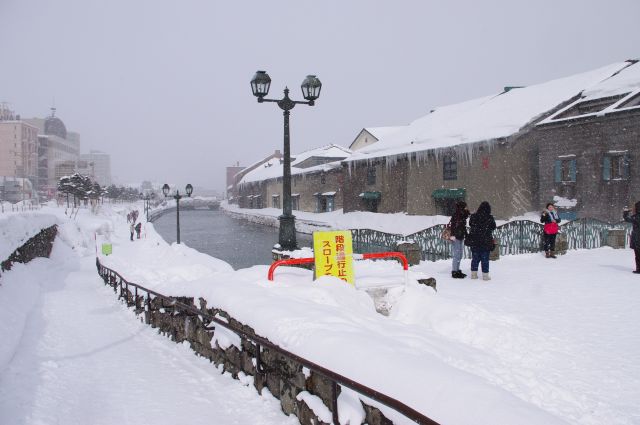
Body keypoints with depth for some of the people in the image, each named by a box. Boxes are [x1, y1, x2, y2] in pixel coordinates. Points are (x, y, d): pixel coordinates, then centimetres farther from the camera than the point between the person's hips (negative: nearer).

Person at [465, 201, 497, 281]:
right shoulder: (490, 218, -11)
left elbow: (470, 224, 11)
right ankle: (485, 275, 9)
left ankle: (474, 274, 18)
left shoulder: (473, 216, -4)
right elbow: (493, 227, 2)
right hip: (486, 241, -3)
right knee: (485, 259, 6)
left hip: (474, 241, 3)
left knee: (475, 258, 13)